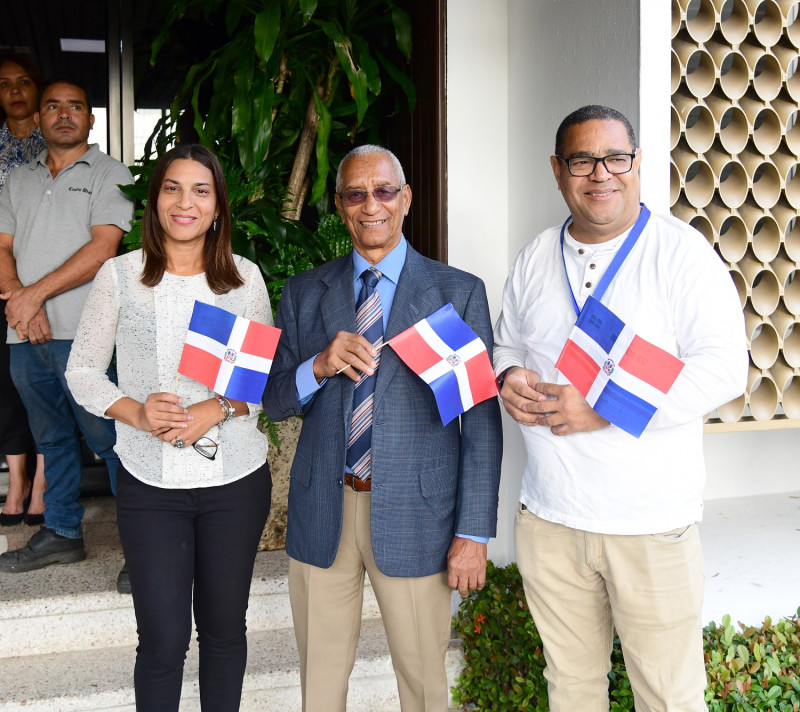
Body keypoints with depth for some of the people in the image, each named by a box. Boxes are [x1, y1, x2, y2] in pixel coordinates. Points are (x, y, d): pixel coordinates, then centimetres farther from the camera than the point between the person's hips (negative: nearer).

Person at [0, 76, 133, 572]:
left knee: (110, 439, -6)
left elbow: (103, 247, -10)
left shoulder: (109, 174, 2)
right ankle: (62, 534, 25)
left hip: (83, 333, -6)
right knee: (51, 437, 14)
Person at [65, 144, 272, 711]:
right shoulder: (120, 275, -1)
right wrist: (135, 411, -15)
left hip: (235, 479, 2)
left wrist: (220, 409, -13)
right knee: (164, 640, 2)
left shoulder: (245, 276, 2)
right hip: (151, 487, -1)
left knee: (225, 629, 15)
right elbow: (82, 372, 4)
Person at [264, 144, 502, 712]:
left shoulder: (459, 292, -2)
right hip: (322, 511, 3)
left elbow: (481, 421, -3)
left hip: (415, 513, -2)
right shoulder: (304, 293, 7)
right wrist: (319, 366, -15)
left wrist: (474, 532, -8)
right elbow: (274, 403, 7)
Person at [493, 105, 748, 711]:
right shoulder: (535, 258, 9)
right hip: (548, 518, 5)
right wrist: (509, 377, -4)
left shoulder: (681, 251, -8)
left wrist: (604, 408, -22)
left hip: (652, 527, -4)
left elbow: (724, 366, -15)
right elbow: (509, 343, 21)